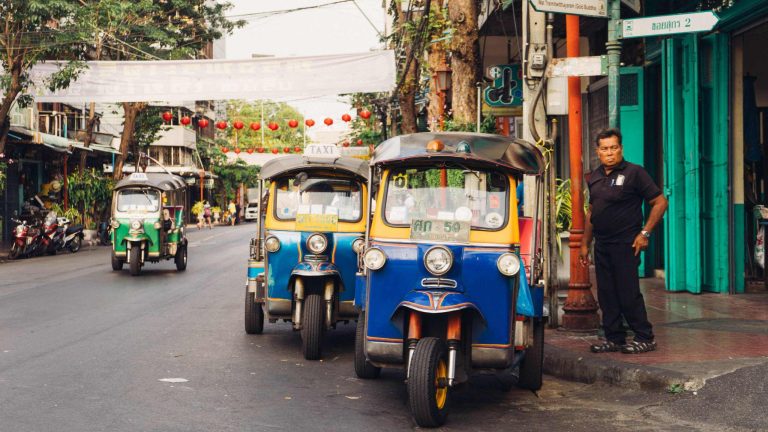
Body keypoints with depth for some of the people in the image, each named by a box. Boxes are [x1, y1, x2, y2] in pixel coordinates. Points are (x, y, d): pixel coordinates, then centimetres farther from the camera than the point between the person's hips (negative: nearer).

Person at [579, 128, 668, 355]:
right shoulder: (595, 177, 13)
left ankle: (645, 338, 4)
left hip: (625, 244, -7)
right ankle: (614, 338, 16)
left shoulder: (634, 173, -6)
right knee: (606, 294, 8)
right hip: (602, 245, 7)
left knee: (628, 293, -6)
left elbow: (660, 202, -7)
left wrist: (644, 233, -12)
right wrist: (585, 244, 17)